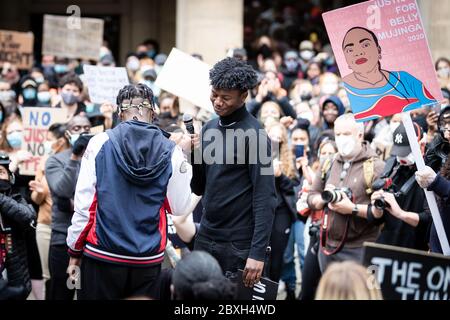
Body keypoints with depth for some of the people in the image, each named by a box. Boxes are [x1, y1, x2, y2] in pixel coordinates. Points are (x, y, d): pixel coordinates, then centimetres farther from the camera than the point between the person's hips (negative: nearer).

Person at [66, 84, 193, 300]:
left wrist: (74, 250, 4)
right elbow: (179, 207, 3)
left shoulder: (100, 143, -5)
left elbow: (84, 204, -6)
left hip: (102, 257, -1)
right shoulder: (171, 152, -3)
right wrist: (185, 164, 13)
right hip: (148, 261, 1)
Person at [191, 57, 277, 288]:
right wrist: (193, 156, -6)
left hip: (238, 243, -6)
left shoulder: (253, 135, -12)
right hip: (206, 237, 6)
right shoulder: (210, 128, 8)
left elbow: (265, 199, -15)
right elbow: (199, 189, 12)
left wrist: (258, 252, -20)